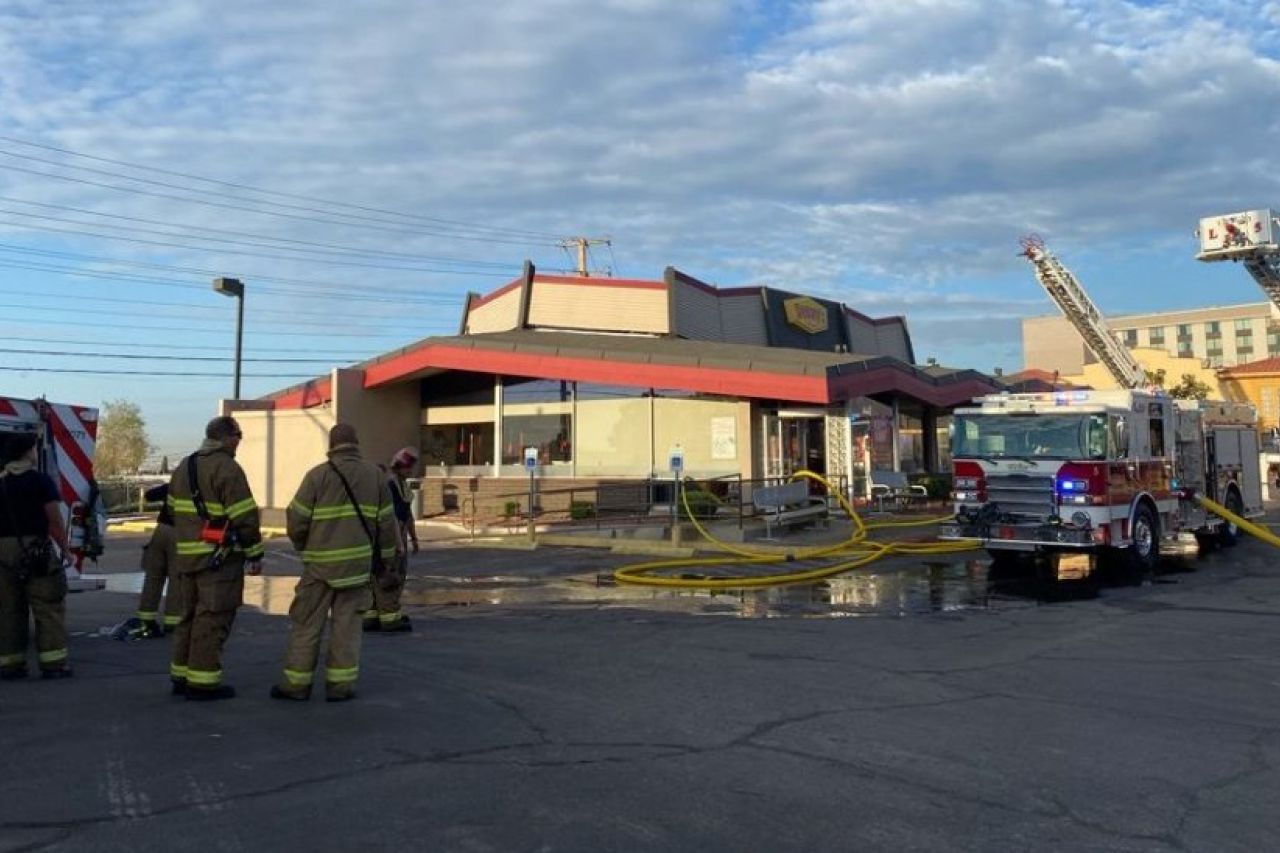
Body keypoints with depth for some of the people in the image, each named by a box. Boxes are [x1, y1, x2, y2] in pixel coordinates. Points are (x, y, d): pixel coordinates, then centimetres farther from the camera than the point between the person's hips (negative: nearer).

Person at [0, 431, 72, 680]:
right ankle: (52, 662, -3)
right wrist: (64, 548, -3)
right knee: (48, 608, -1)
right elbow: (55, 520, -13)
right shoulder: (40, 480, -7)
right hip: (35, 549, -6)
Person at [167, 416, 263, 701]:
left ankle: (181, 676, 24)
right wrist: (255, 555, -9)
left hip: (185, 555, 9)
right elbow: (244, 517, -16)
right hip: (218, 558, -8)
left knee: (188, 616, 17)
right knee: (211, 619, -3)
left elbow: (173, 510, 20)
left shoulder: (182, 467, 15)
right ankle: (203, 682, 0)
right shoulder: (227, 468, -13)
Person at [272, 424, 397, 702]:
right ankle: (340, 684, 8)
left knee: (307, 622, 7)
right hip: (358, 560, 2)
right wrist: (386, 555, 15)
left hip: (321, 562, -2)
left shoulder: (318, 475, -5)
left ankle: (297, 683, 13)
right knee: (346, 623, 7)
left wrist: (302, 546, 15)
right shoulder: (375, 474, 4)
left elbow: (297, 520, -4)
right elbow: (386, 521, 5)